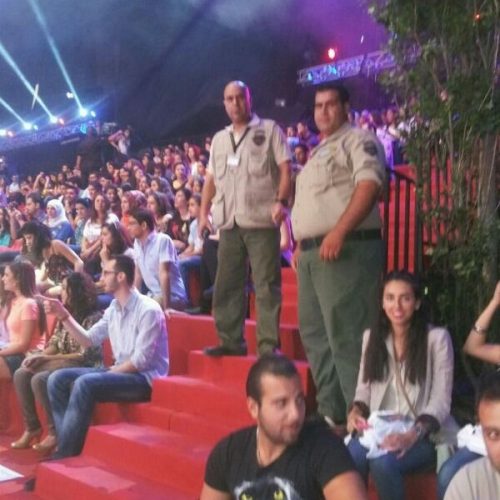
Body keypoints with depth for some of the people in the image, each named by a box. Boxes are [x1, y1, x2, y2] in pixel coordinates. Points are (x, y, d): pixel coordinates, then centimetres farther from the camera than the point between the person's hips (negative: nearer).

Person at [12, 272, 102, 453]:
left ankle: (55, 432, -16)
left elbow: (84, 355, -20)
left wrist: (45, 358, -18)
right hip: (61, 364, 9)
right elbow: (54, 344, 12)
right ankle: (32, 427, -2)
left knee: (39, 380, -29)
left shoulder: (93, 318, -15)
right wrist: (38, 356, -11)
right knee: (21, 374, -9)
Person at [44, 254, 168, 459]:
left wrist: (108, 373, -14)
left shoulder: (148, 310, -16)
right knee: (58, 379, -2)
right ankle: (68, 445, -5)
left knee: (85, 384, -30)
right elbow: (88, 340, 13)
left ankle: (66, 453, -19)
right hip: (120, 372, 9)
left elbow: (141, 360, -19)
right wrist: (64, 315, 5)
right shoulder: (113, 309, 10)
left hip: (145, 378, -9)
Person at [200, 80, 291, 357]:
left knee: (266, 285, -4)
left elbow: (285, 168, -4)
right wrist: (204, 212, 9)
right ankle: (231, 340, 18)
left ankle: (268, 345, 0)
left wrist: (281, 201, -17)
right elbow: (211, 178, 20)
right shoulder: (219, 139, 19)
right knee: (227, 284, 9)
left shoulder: (269, 130, 4)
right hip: (229, 222, 6)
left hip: (261, 220, -5)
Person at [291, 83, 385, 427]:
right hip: (312, 252, 10)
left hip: (345, 248, -10)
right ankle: (331, 411, 20)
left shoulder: (358, 139, -2)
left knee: (346, 335, -12)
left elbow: (370, 184, -18)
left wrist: (339, 232, -27)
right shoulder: (319, 152, 26)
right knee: (315, 334, 12)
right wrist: (300, 245, 19)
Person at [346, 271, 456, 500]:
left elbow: (440, 401, -7)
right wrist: (356, 411, -8)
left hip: (425, 434, -3)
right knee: (350, 458, -32)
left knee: (383, 463, -33)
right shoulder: (371, 336, 12)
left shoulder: (437, 338, -3)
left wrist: (414, 433, -24)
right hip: (378, 429, 3)